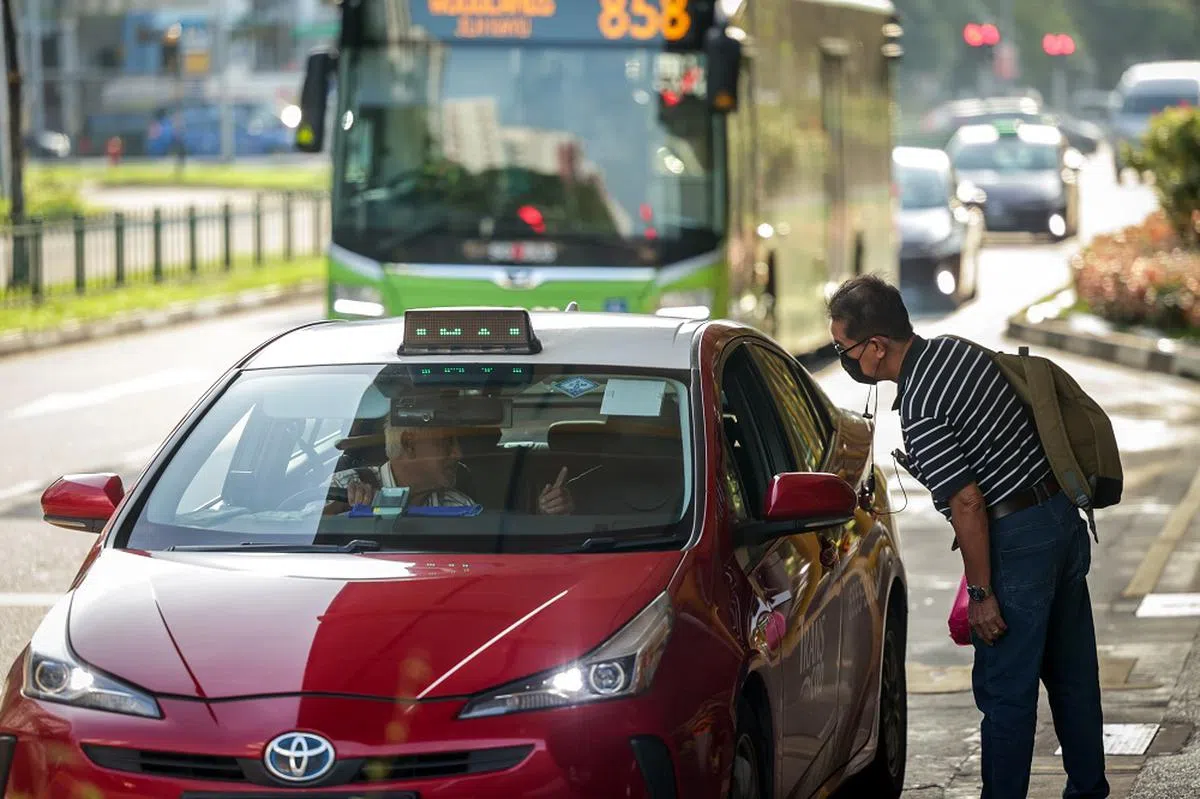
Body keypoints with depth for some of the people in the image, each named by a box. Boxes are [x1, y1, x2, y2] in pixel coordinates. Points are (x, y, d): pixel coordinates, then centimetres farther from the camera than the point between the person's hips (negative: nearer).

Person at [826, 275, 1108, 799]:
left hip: (1018, 539, -9)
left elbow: (968, 504, -22)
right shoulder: (958, 350, 6)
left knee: (1005, 690, 0)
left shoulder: (920, 412, -21)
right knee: (1072, 674, 18)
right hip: (1065, 519, 9)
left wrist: (981, 593, -13)